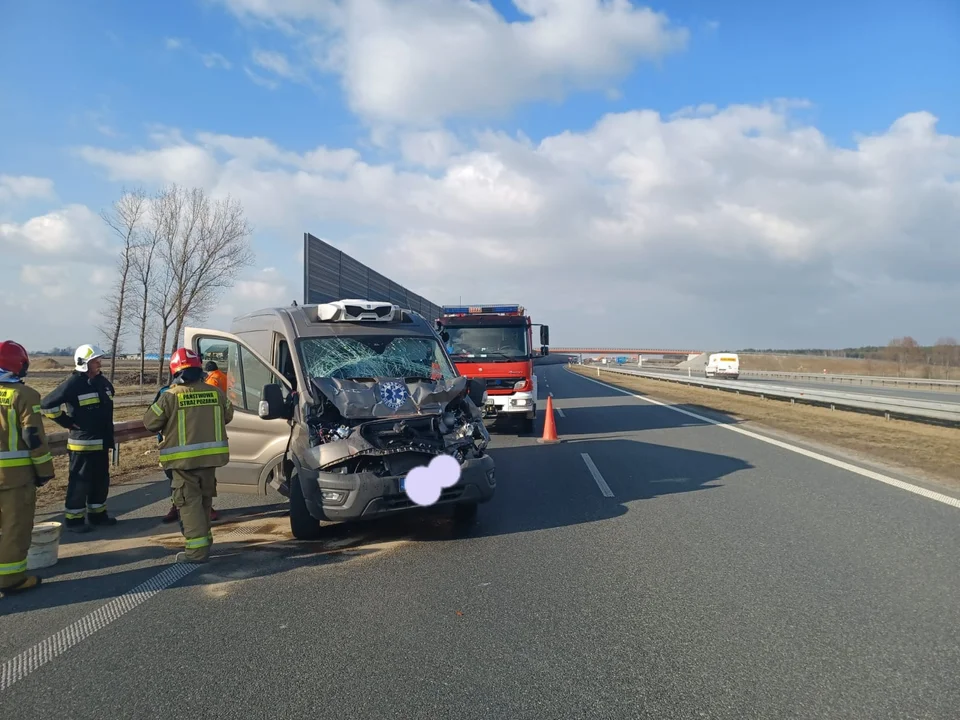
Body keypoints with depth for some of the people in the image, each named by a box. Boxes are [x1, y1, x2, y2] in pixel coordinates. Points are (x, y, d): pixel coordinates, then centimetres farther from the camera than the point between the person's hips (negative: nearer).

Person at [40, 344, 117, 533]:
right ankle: (74, 519, 9)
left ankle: (97, 513, 27)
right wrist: (68, 422, -13)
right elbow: (47, 404, -18)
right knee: (80, 482, -1)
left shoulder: (103, 382, 9)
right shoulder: (73, 383, -15)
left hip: (101, 442, 8)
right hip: (83, 443, -8)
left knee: (101, 480, 15)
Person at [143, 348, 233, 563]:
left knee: (190, 502, 0)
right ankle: (203, 539, 31)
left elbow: (150, 423, -2)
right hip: (210, 456, 5)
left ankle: (197, 548, -4)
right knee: (204, 500, 19)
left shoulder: (170, 397, -10)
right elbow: (228, 416, 16)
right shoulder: (215, 392, 2)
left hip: (184, 458, -5)